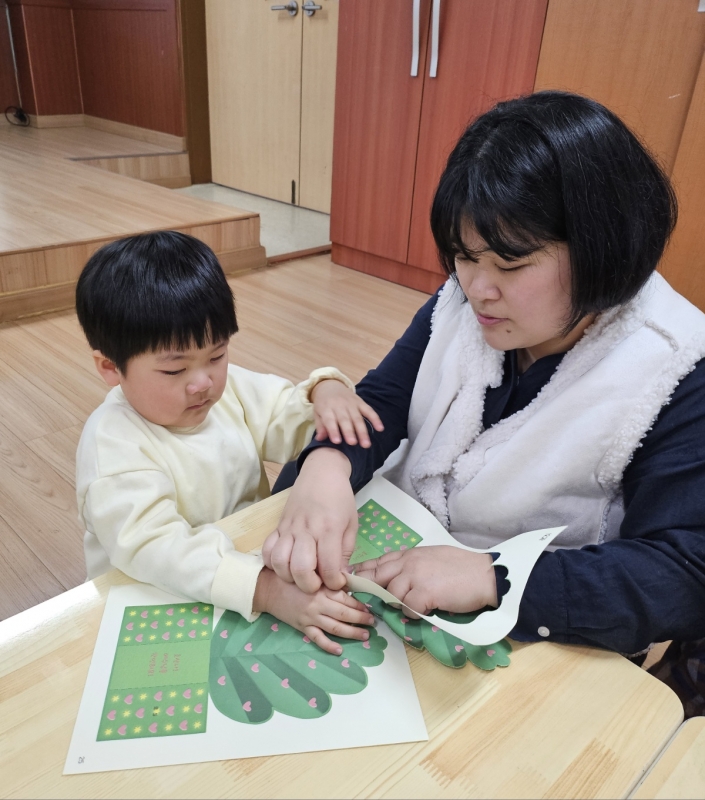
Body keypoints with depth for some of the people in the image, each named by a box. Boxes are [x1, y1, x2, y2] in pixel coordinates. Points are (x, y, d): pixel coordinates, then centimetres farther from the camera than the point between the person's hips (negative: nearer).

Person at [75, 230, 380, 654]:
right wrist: (268, 589, -46)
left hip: (253, 552, 8)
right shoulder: (113, 444, -22)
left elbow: (289, 417, 7)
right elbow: (151, 545, -34)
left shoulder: (228, 386, -2)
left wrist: (324, 391, -17)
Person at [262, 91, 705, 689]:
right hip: (398, 559, 6)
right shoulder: (460, 307, -6)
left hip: (533, 637, -5)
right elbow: (379, 403, -8)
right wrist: (328, 469, -31)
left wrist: (491, 579, -37)